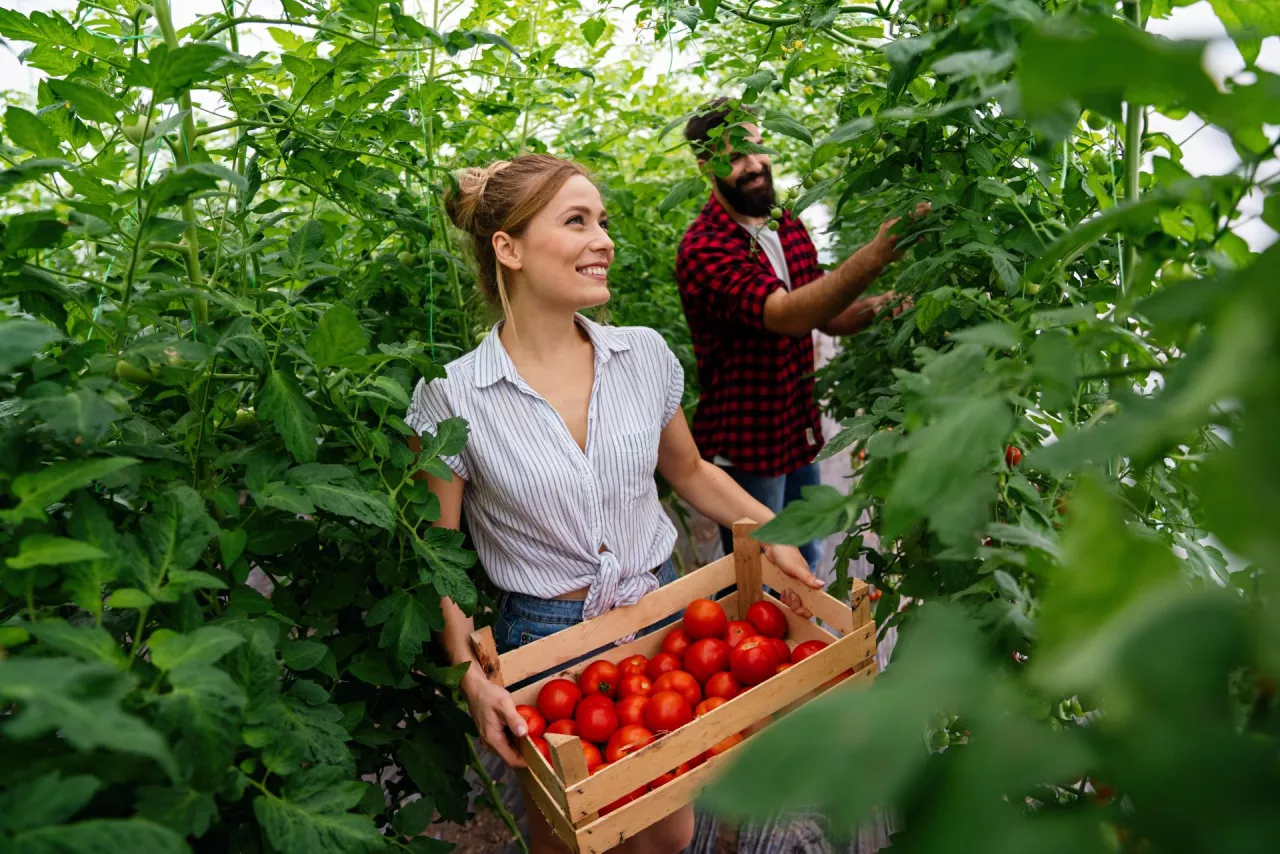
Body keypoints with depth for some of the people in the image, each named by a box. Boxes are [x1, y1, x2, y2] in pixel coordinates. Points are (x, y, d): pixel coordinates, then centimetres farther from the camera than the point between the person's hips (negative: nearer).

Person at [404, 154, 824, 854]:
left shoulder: (644, 354, -5)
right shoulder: (451, 399, -15)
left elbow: (689, 471, 10)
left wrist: (774, 534, -2)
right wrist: (471, 675, -18)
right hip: (543, 639, -3)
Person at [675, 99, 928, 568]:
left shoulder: (789, 227, 5)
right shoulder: (703, 248, -21)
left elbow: (826, 317, 9)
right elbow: (784, 314, -35)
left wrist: (880, 305, -12)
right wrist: (874, 255, -46)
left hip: (799, 432, 8)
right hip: (745, 445, -7)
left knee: (807, 560, 23)